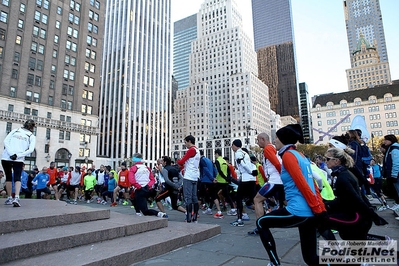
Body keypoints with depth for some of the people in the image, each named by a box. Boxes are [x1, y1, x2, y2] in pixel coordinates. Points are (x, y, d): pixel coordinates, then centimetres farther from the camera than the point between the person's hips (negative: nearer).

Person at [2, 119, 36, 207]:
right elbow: (30, 150, -7)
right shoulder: (32, 136, 6)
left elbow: (5, 141, -2)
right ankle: (16, 197, -14)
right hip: (18, 160, -2)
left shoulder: (15, 130, 10)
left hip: (6, 157, 2)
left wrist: (11, 154, -9)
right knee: (17, 178, 4)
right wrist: (17, 155, -8)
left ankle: (9, 198, 19)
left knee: (8, 177, 14)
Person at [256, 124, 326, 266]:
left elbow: (303, 185, -16)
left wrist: (317, 209, -15)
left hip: (298, 211, -9)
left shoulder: (288, 155, -9)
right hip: (310, 212, 9)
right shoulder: (300, 155, 18)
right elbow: (311, 185, 16)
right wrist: (321, 209, 15)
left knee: (261, 223, 11)